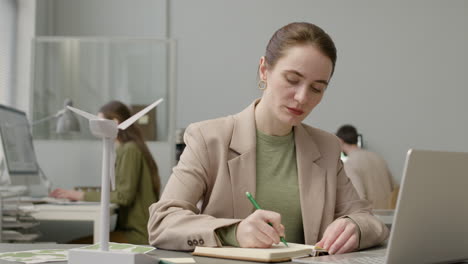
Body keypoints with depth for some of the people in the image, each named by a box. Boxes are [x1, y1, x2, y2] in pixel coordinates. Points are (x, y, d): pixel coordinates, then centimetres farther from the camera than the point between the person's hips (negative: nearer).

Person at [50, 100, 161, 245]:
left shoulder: (130, 150, -10)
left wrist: (83, 195, -12)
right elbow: (121, 192, 14)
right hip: (131, 228, 9)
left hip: (138, 234, -9)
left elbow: (124, 196, -16)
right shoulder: (126, 149, 19)